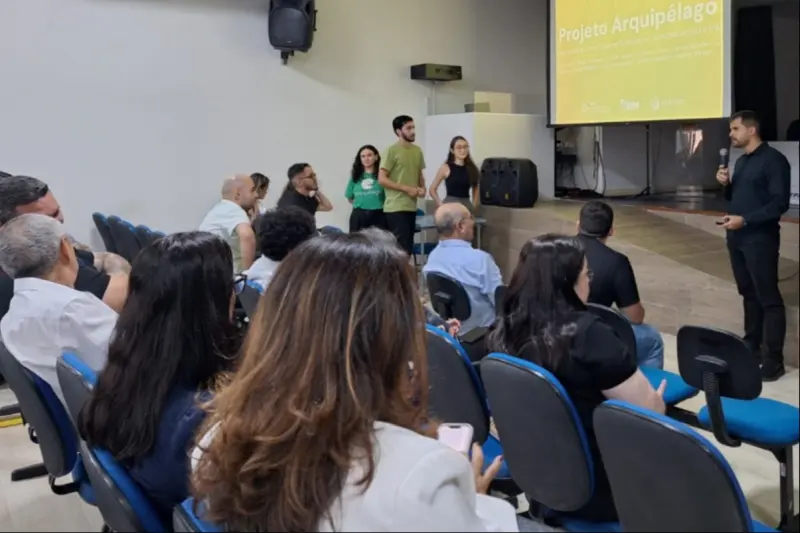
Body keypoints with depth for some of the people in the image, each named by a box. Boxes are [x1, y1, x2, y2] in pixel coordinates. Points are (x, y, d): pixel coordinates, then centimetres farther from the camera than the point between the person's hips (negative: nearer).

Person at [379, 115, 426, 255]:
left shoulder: (417, 151, 12)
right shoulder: (391, 151, -9)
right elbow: (382, 179, -12)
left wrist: (422, 188, 1)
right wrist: (407, 188, -15)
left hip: (411, 207, 7)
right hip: (395, 208, -7)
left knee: (408, 247, 11)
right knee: (402, 247, -9)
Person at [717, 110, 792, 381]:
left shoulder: (773, 160, -10)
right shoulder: (741, 161, 15)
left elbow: (780, 203, -16)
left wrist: (745, 219, -22)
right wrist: (726, 184, 2)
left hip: (760, 239, -8)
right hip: (737, 238, 8)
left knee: (768, 298, -4)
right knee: (749, 295, 14)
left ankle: (774, 360, 0)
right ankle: (751, 346, 23)